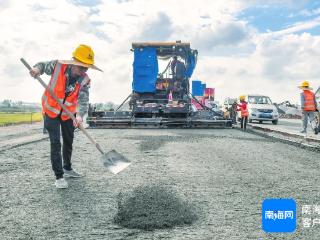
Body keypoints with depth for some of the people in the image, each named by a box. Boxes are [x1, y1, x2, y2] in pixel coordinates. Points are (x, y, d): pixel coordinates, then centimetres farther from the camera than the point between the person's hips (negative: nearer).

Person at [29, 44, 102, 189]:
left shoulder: (84, 81, -17)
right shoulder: (58, 65, -22)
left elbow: (83, 100, -27)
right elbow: (43, 65, -3)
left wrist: (80, 115, -46)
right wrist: (37, 69, -27)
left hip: (69, 113, 4)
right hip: (51, 111, -3)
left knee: (69, 141, 17)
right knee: (55, 143, -9)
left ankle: (67, 168, 38)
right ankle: (59, 176, -1)